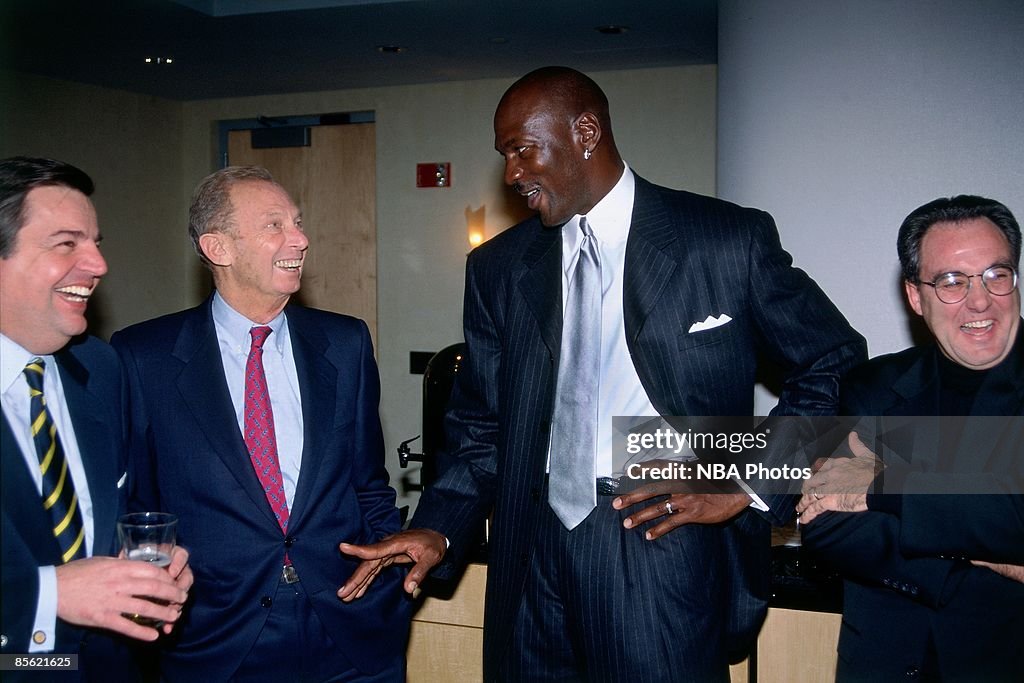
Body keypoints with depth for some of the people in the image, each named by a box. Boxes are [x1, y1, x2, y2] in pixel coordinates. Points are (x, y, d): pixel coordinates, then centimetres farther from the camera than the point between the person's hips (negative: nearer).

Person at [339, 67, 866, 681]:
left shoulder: (731, 240, -3)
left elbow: (837, 367, 3)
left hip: (666, 535, -3)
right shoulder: (498, 268, 8)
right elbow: (482, 427, 10)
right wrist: (439, 528, -6)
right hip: (536, 555, 4)